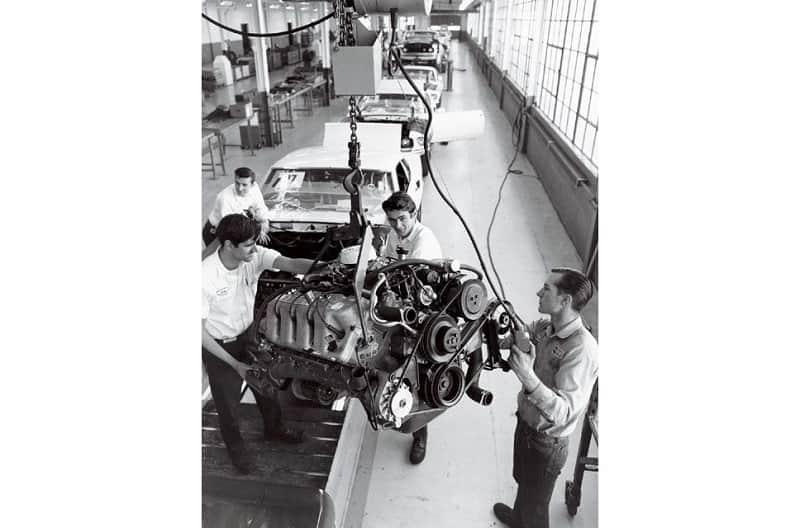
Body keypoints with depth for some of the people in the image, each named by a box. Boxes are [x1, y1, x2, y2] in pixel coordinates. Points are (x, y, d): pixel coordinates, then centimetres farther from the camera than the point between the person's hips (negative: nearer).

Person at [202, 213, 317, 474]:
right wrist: (234, 364, -22)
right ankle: (235, 447, 45)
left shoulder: (254, 256, -19)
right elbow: (201, 330, -22)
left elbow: (291, 264, -32)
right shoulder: (206, 276, -30)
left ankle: (274, 428, 53)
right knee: (228, 401, 15)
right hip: (219, 347, -5)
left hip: (249, 334, 5)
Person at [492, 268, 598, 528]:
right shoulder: (545, 327, -9)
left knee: (534, 506, 17)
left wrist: (528, 378, -48)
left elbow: (563, 412, -37)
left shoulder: (582, 349, -33)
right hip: (526, 422, 8)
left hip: (546, 444, -8)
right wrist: (505, 341, -9)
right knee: (522, 481, 35)